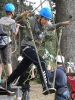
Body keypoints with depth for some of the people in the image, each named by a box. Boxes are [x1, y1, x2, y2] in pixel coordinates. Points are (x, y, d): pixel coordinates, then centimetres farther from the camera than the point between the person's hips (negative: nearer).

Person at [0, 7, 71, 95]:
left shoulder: (45, 26, 11)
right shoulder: (31, 21, -11)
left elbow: (53, 27, 30)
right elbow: (18, 20, -16)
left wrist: (62, 23, 22)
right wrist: (22, 15, -36)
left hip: (33, 49, 9)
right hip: (27, 46, -9)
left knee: (21, 69, 15)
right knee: (41, 63, -26)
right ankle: (46, 86, -35)